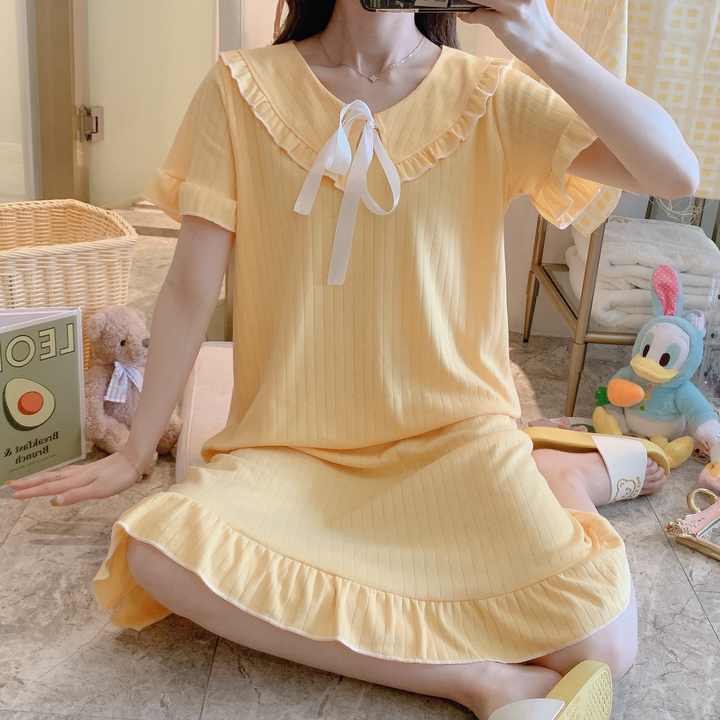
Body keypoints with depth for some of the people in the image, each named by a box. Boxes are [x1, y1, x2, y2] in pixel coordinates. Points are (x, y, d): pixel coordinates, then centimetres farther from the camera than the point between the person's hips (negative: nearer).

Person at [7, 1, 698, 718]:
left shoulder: (489, 95, 1)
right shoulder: (242, 87, 0)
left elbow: (676, 172, -9)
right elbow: (190, 289, 1)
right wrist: (134, 453, 4)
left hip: (454, 435, 0)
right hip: (293, 446, 1)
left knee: (600, 648, -20)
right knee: (157, 555, -28)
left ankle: (567, 472, 13)